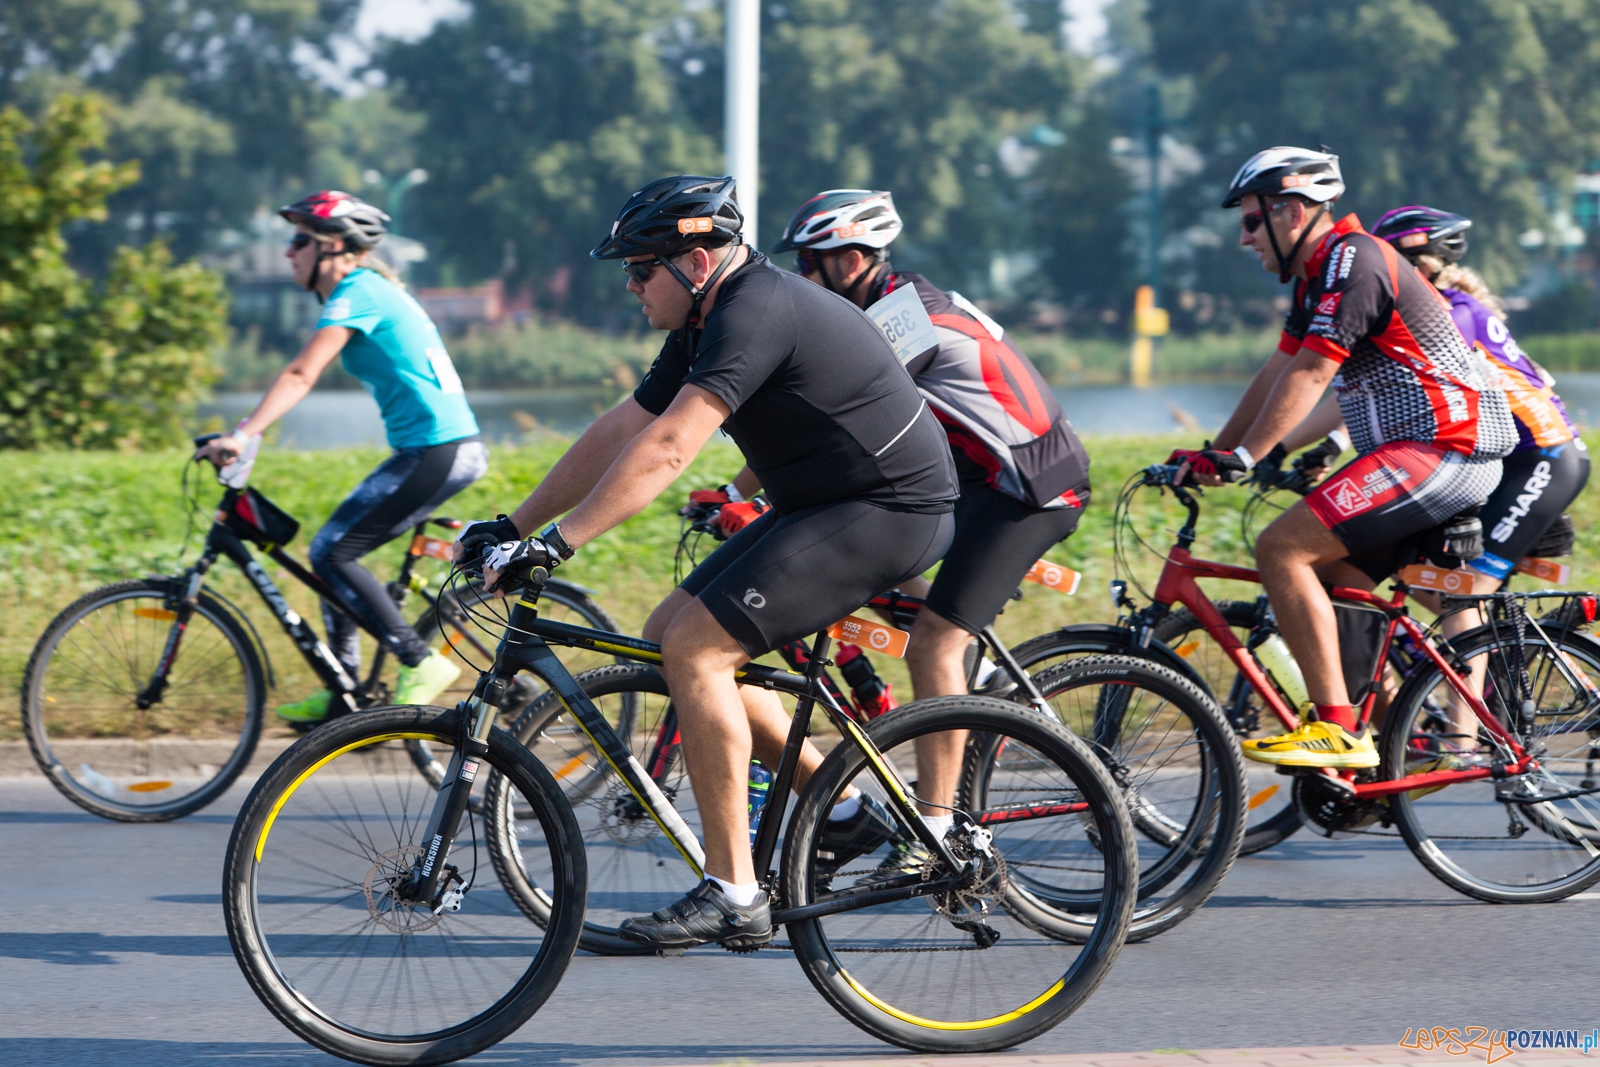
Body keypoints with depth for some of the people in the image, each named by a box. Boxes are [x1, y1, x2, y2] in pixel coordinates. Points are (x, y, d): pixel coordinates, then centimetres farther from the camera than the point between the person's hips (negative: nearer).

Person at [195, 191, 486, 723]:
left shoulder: (357, 294, -11)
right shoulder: (369, 289, 19)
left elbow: (300, 376, -21)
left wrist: (242, 435, -27)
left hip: (438, 451, -10)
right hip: (446, 446, 10)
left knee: (332, 553, -9)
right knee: (334, 551, 13)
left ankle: (422, 663, -8)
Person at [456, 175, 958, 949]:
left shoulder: (756, 312, -21)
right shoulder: (707, 323, 11)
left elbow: (666, 449, -29)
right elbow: (618, 434, 14)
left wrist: (557, 542, -31)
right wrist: (512, 527, 11)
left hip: (886, 514, -10)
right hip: (822, 507, 10)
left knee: (695, 647, -17)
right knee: (667, 634, 8)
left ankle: (733, 896, -15)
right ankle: (837, 806, 15)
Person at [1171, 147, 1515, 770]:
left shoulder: (1352, 263, -13)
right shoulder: (1319, 275, 19)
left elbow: (1308, 376, -21)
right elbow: (1277, 373, 22)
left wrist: (1240, 460, -25)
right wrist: (1212, 454, 18)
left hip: (1439, 450, -11)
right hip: (1461, 459, 11)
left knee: (1281, 549, -17)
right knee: (1335, 586, 14)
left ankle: (1339, 731, -19)